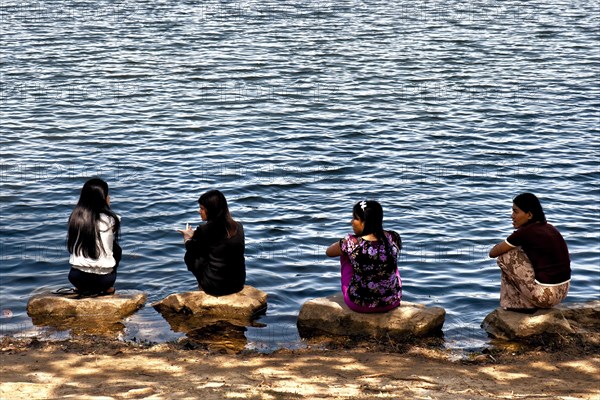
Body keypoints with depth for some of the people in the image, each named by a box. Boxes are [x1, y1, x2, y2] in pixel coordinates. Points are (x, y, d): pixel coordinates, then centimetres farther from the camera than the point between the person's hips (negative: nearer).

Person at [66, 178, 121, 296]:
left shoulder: (74, 217, 0)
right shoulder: (110, 220, -7)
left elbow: (71, 247, 12)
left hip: (76, 278, 3)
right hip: (103, 279, -2)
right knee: (117, 249, 26)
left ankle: (82, 288, 27)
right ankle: (107, 287, 27)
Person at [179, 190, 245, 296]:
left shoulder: (205, 230, -15)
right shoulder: (238, 227, 0)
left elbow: (191, 251, 4)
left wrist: (187, 238, 25)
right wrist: (194, 235, 24)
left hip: (216, 287, -5)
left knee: (190, 258, 15)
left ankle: (202, 287, 26)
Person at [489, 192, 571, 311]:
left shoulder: (525, 232, -12)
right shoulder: (549, 229, 10)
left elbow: (493, 253, -2)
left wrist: (507, 246, 18)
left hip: (545, 295, -8)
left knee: (505, 256, 2)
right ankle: (526, 303, 20)